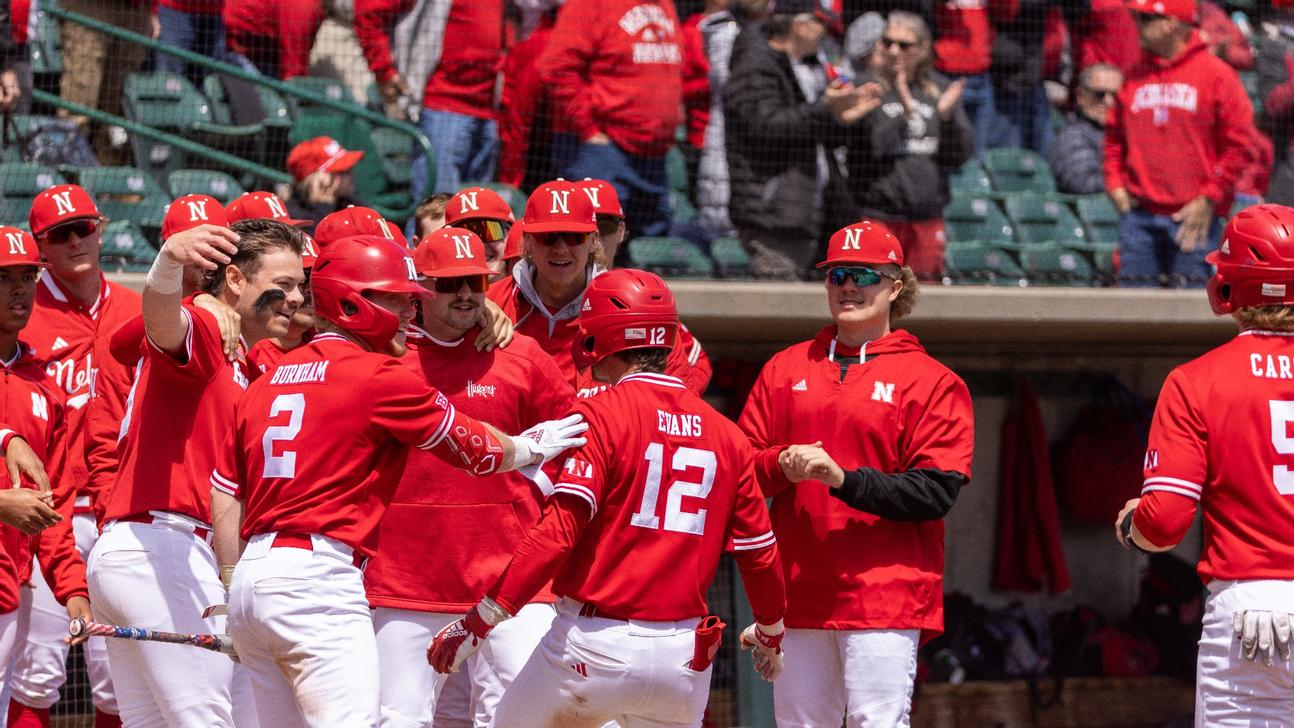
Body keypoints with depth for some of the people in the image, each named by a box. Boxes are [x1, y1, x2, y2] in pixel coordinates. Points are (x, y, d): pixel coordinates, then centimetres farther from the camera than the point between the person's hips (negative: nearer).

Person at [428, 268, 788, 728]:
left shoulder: (601, 415, -7)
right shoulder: (726, 435, 9)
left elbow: (559, 533, -17)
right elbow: (759, 552, 14)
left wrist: (479, 621, -16)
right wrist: (770, 632, 34)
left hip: (594, 650, -5)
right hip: (683, 654, 5)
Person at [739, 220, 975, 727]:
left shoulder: (932, 381, 1)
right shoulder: (785, 368, 15)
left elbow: (936, 492, -9)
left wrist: (845, 480, -19)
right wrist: (782, 466, -11)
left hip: (886, 594, -5)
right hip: (798, 591, 5)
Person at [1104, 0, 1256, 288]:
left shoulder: (1216, 74, -2)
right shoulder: (1135, 77, 12)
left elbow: (1239, 144, -3)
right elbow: (1114, 136, 22)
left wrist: (1208, 199, -8)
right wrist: (1115, 183, 6)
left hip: (1195, 216, -4)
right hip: (1138, 214, 4)